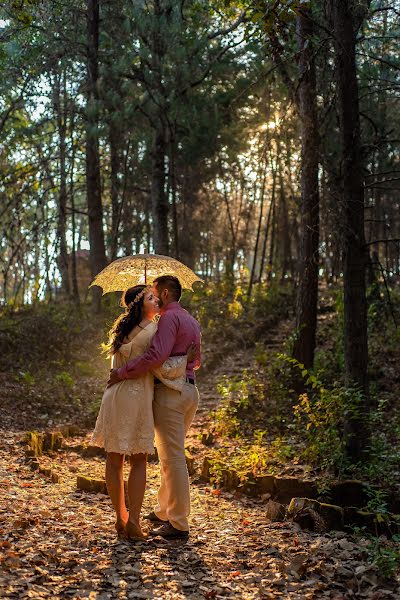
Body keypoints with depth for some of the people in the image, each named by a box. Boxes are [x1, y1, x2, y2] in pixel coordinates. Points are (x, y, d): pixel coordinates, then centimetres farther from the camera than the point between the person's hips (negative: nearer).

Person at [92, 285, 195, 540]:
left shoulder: (123, 327, 12)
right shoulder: (151, 332, -11)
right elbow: (164, 368, -12)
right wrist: (186, 357, 0)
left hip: (114, 395, 7)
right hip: (137, 397, -6)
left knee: (114, 460, 9)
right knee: (138, 461, 5)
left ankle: (121, 518, 17)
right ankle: (133, 520, 3)